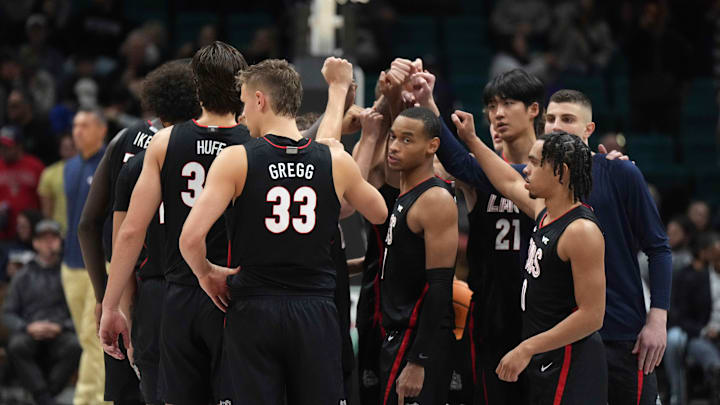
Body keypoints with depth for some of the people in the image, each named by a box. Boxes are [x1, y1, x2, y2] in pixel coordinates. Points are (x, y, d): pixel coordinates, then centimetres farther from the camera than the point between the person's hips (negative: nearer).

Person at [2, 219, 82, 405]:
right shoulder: (23, 277, 18)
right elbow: (8, 314, 12)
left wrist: (61, 326, -11)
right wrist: (28, 327, -8)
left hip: (60, 334, -1)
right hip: (30, 334, 1)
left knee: (75, 346, -36)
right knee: (16, 347, -35)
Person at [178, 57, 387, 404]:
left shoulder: (236, 160, -8)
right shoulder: (335, 162, 0)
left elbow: (191, 237, -15)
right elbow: (379, 214, 20)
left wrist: (207, 274, 6)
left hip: (254, 313, -2)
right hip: (316, 312, 2)